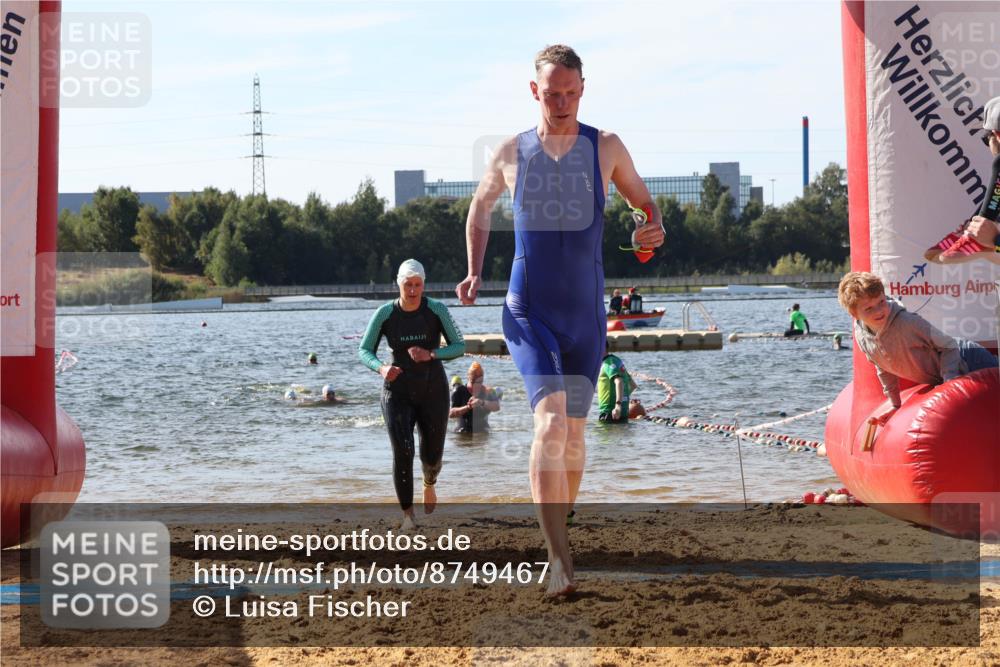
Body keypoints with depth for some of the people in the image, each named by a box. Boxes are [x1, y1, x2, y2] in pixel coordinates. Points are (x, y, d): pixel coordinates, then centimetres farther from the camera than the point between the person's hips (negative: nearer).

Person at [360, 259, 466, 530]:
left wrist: (430, 354, -26)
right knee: (402, 452, -18)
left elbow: (459, 347, -8)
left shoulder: (437, 310, -10)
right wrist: (381, 368, -25)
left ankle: (429, 484, 46)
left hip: (433, 392, 1)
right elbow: (364, 350, -3)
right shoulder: (385, 314, -9)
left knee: (432, 455, 9)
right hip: (398, 393, -1)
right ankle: (407, 515, -10)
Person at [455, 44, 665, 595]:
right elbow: (480, 206, 20)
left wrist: (654, 229, -10)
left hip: (585, 316, 2)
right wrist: (473, 272, 10)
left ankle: (557, 532, 35)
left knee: (573, 431, 12)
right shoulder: (511, 153, 2)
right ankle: (559, 557, -26)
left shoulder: (606, 148, 2)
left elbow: (642, 200, 14)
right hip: (529, 312, -2)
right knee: (550, 420, -21)